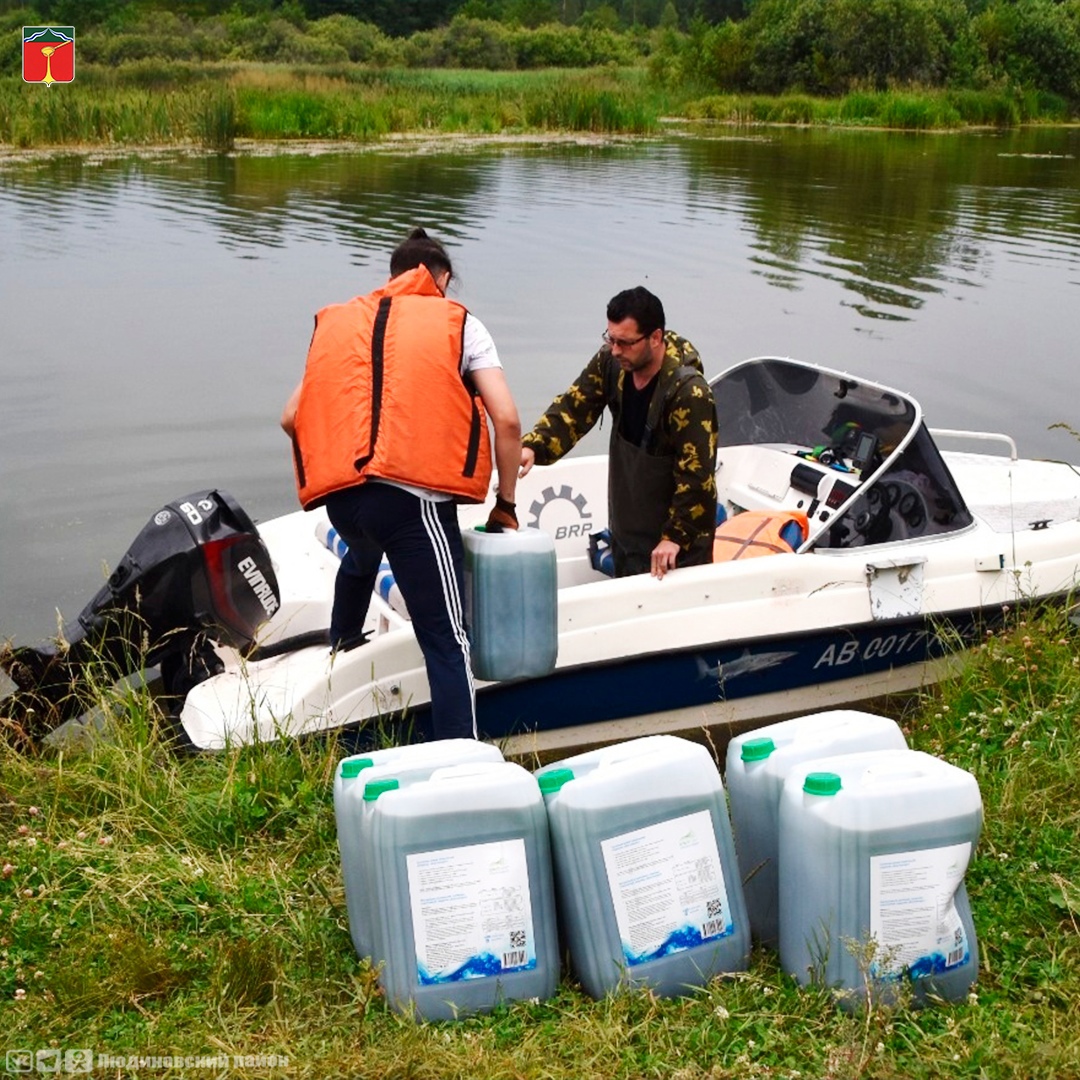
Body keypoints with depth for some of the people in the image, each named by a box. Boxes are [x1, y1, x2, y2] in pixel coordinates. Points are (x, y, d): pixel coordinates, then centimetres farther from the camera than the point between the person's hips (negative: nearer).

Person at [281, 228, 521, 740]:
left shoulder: (336, 322, 22)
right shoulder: (458, 322, 13)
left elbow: (292, 418, 19)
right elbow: (506, 421, 4)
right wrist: (505, 504, 14)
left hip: (338, 496, 5)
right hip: (416, 496, -5)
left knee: (363, 552, 40)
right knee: (446, 642, -4)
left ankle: (342, 642, 58)